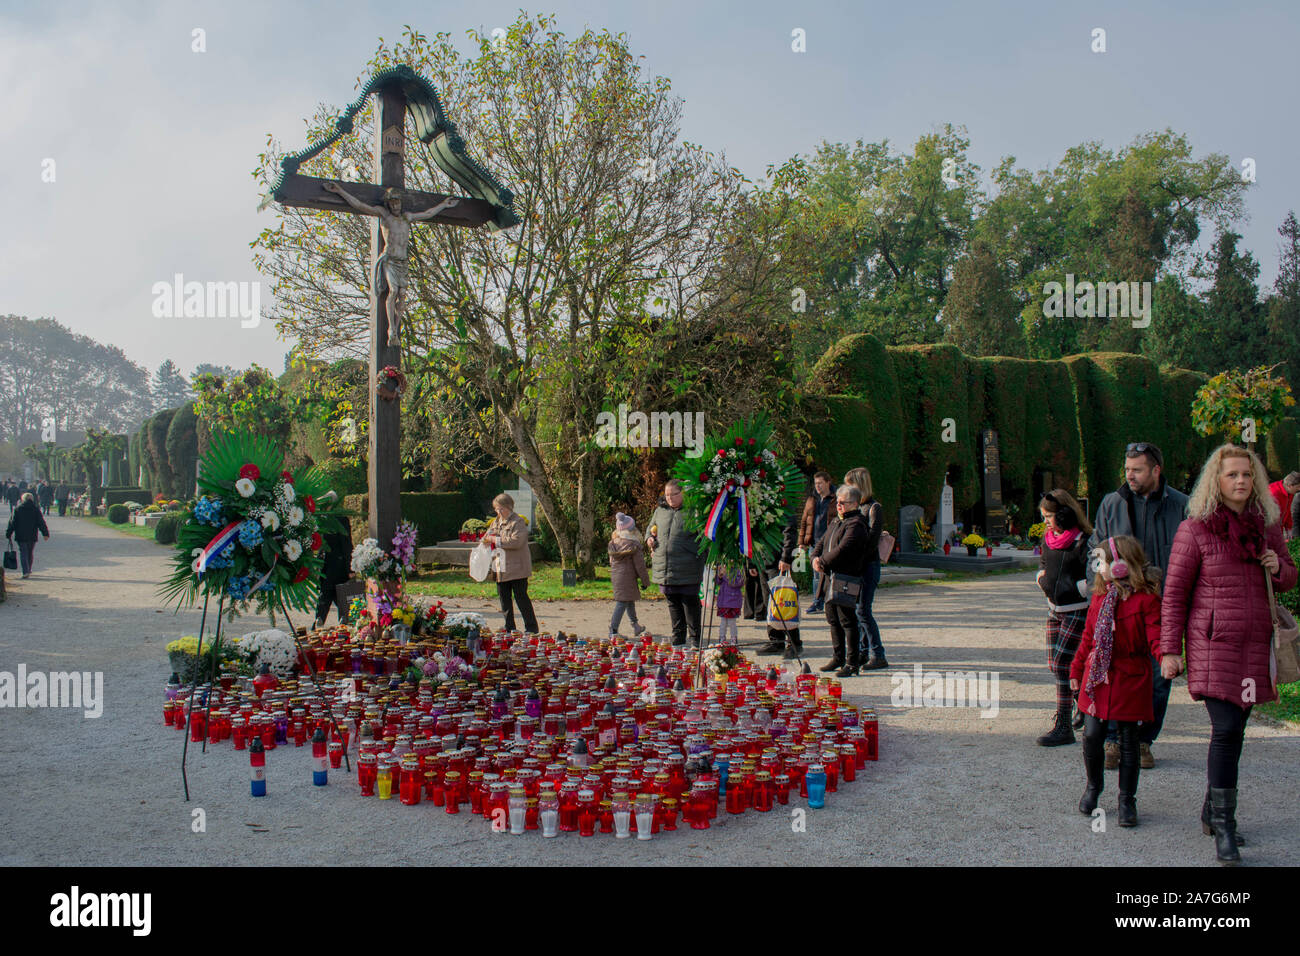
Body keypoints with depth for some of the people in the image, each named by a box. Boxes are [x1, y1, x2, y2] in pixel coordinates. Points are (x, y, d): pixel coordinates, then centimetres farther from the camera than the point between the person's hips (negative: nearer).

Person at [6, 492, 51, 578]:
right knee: (31, 553, 15)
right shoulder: (36, 510, 0)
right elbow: (41, 523, -2)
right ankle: (28, 570, 26)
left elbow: (12, 523, 0)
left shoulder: (17, 509, 0)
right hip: (32, 536, 1)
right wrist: (46, 533, 0)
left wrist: (8, 534, 5)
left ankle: (26, 571, -15)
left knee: (23, 553, -1)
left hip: (21, 536, -1)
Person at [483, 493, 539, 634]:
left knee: (521, 597, -4)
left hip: (517, 568, -8)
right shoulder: (495, 522, 15)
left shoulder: (518, 522, -10)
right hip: (501, 568, 8)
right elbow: (486, 538, 26)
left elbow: (517, 541, -22)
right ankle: (509, 628, 20)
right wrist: (487, 539, 2)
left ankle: (531, 627, 4)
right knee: (504, 598, 11)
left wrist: (497, 540, -19)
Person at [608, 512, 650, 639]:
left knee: (630, 601, 22)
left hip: (615, 575, 8)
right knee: (622, 602, -4)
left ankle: (636, 626, 34)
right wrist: (645, 581, -1)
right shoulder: (634, 545, -16)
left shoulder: (613, 542, 3)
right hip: (627, 576, -8)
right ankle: (613, 630, -7)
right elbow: (640, 565, -12)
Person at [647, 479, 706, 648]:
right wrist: (649, 538, 9)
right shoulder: (660, 510, 12)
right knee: (673, 604, 13)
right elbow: (651, 527, 30)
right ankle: (678, 639, 24)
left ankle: (695, 640, 13)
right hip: (665, 569, 5)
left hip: (687, 570, -5)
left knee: (690, 604, 2)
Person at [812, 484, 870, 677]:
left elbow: (842, 550, -22)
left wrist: (822, 561, -13)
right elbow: (822, 543, 20)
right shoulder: (836, 522, 19)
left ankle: (852, 663, -1)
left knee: (847, 621, -6)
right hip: (830, 578, 9)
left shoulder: (856, 524, -12)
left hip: (846, 578, -9)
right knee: (833, 620, 15)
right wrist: (815, 558, -1)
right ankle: (838, 658, 26)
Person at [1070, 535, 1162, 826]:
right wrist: (1077, 670, 16)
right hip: (1097, 677, 4)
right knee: (1092, 737, 2)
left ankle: (1127, 800, 20)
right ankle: (1093, 787, 26)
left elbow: (1155, 638, -13)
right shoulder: (1100, 596, 8)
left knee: (1128, 741, 6)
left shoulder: (1146, 599, -9)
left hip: (1130, 680, -4)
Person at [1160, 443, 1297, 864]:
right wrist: (1170, 649, -5)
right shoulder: (1195, 529, -4)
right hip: (1213, 643, -5)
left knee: (1234, 729, 10)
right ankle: (1223, 825, -5)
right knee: (1226, 729, -12)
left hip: (1256, 643, 5)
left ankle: (1212, 810, 25)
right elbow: (1174, 592, -3)